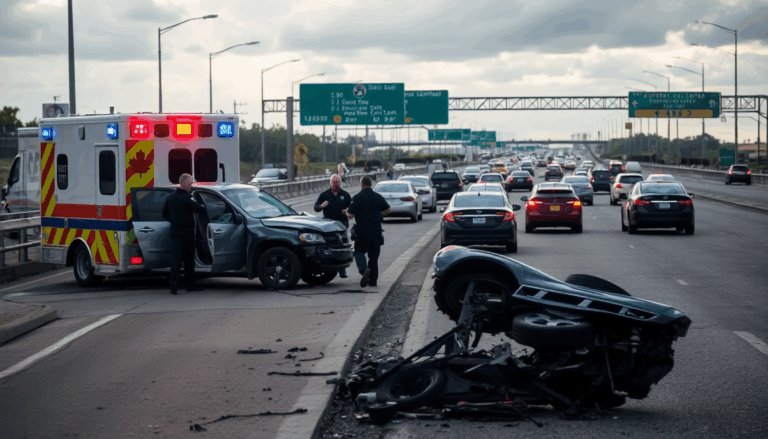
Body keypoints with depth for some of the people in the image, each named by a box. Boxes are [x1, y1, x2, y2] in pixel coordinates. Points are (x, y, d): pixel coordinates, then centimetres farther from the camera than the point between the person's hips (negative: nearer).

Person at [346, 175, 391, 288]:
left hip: (362, 231, -3)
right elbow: (388, 210, 12)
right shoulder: (378, 197, 3)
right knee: (374, 255, 13)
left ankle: (364, 269, -20)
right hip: (376, 231, 4)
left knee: (359, 251, 10)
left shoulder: (357, 198, -10)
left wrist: (346, 212, 10)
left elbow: (350, 215, -13)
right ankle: (373, 280, 14)